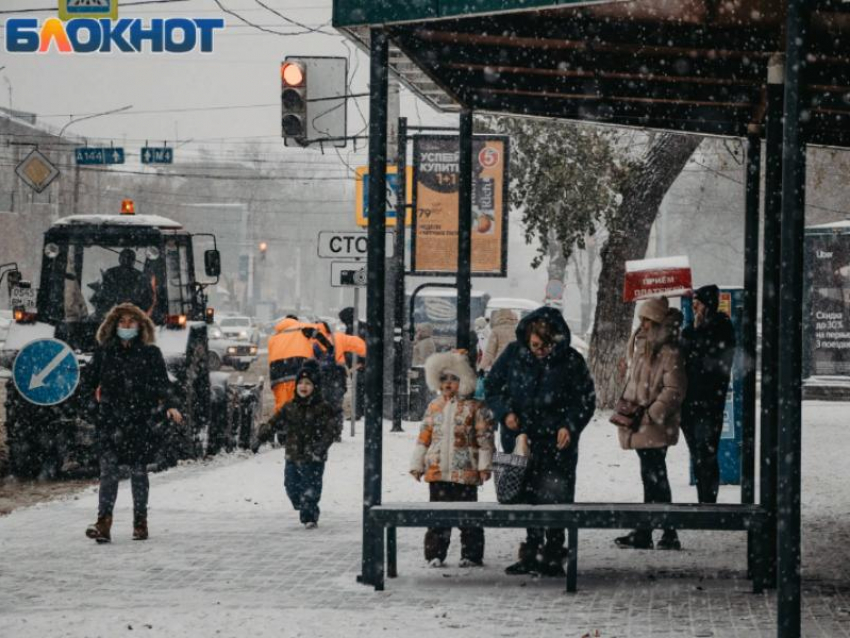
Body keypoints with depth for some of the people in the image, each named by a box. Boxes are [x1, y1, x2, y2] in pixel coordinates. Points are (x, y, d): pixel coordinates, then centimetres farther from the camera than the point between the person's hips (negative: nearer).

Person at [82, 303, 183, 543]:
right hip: (110, 421, 0)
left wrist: (170, 406, -16)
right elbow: (88, 383, 17)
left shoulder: (150, 353, 4)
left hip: (141, 421, 0)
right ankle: (103, 523, -16)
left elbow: (162, 383, 0)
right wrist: (95, 406, 6)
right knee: (108, 469, -10)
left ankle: (140, 522, 13)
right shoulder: (104, 352, 8)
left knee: (138, 470, 4)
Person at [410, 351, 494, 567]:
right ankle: (435, 553, 13)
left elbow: (485, 437, -4)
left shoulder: (473, 407, -3)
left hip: (465, 472, -4)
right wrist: (417, 464, 9)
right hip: (437, 471, 4)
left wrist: (484, 466, -8)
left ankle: (471, 555, 9)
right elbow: (424, 436, 12)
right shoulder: (434, 406, 10)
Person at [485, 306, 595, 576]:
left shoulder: (571, 361, -6)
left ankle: (553, 555, 3)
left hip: (556, 443, -2)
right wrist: (505, 412, -8)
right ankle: (531, 553, 15)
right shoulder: (513, 354, -1)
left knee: (555, 498, -5)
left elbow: (586, 399, 2)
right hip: (519, 439, 2)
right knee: (526, 497, 6)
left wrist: (570, 426, -13)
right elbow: (491, 387, 8)